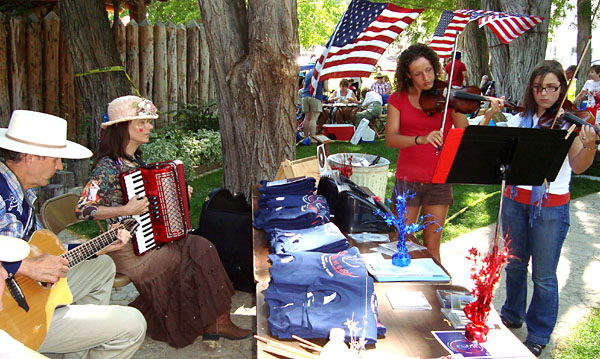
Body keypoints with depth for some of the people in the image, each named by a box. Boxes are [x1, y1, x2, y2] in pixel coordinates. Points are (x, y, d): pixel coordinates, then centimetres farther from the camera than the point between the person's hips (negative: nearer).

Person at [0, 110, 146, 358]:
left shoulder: (23, 193, 9)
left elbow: (42, 251, 14)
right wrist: (26, 267, -33)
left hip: (35, 291, 10)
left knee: (102, 266, 30)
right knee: (132, 326, -14)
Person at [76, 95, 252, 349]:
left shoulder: (137, 161, 12)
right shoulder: (108, 166, -14)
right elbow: (83, 209, -22)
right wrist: (126, 210, -27)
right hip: (128, 250, -8)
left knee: (201, 247, -9)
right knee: (195, 254, -16)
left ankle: (216, 321, -2)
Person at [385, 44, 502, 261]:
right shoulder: (398, 99, 0)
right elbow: (390, 139, -14)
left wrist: (489, 115, -27)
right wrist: (421, 139, -31)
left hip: (439, 181, 0)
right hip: (407, 180, 0)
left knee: (432, 247, 6)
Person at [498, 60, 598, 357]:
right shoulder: (519, 120, 5)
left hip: (551, 206, -3)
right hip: (516, 200, 4)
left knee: (544, 276, 3)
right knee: (514, 265, 18)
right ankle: (512, 316, 40)